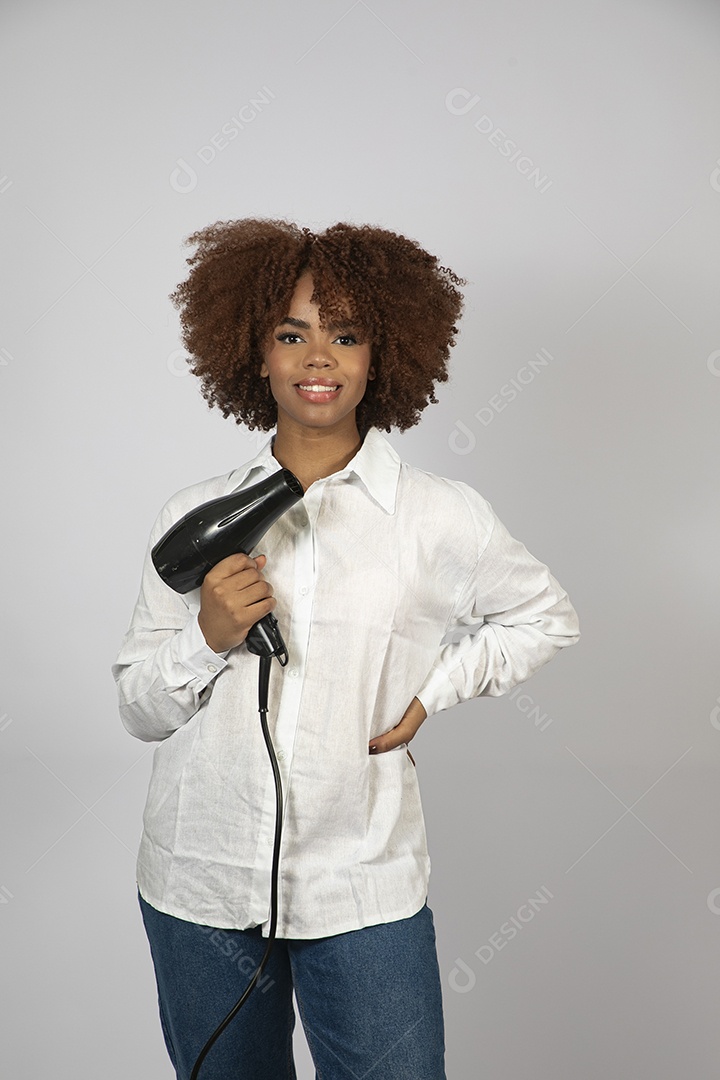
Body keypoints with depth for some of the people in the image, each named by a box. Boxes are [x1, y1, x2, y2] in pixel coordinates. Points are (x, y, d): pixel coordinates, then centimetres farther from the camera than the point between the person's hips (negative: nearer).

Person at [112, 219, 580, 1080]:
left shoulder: (440, 517, -4)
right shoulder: (196, 517, 1)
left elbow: (545, 617, 12)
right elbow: (138, 711, 4)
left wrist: (434, 688, -1)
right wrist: (207, 638, -16)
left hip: (363, 891, -1)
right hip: (198, 887, 2)